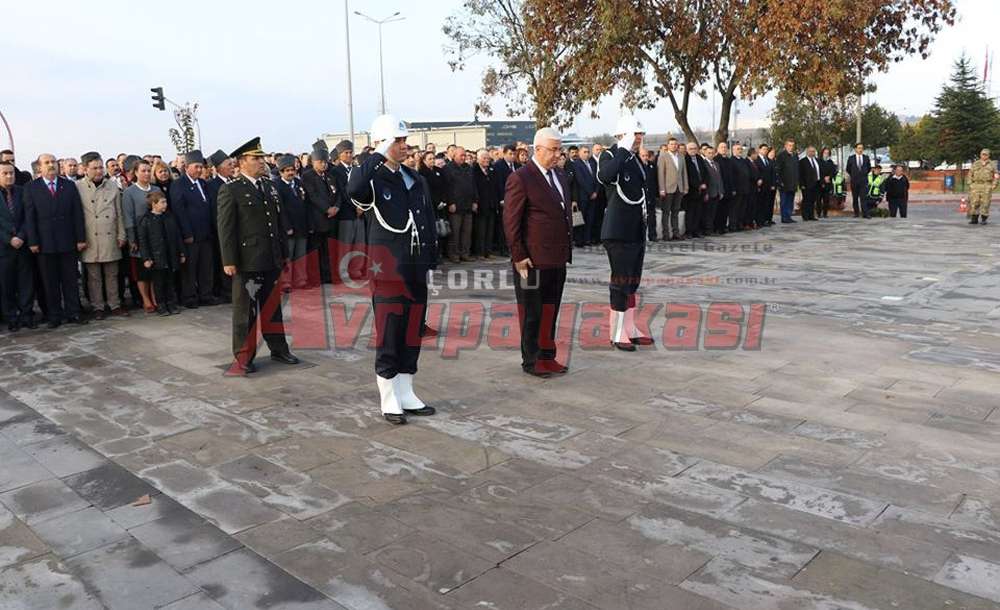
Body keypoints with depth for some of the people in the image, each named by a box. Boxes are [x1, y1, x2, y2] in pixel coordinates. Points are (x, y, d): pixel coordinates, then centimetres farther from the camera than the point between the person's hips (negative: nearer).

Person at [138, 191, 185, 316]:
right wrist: (146, 258, -12)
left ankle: (172, 304, 21)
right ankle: (161, 306, 14)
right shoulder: (145, 220, -7)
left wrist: (181, 253, 10)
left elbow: (178, 236, 12)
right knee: (158, 283, 5)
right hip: (157, 258, -4)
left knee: (170, 282, 13)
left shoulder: (170, 217, 7)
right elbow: (142, 240, -7)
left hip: (171, 257, 4)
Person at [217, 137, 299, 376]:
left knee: (273, 306, 15)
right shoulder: (230, 190, -7)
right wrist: (229, 261, -14)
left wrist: (283, 253, 16)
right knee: (245, 310, 3)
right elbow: (226, 228, -10)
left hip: (271, 260, 6)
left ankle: (278, 349, 26)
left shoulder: (269, 186, 13)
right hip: (246, 261, -6)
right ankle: (243, 357, 12)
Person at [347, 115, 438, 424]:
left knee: (412, 336, 12)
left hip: (416, 273, 6)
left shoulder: (416, 180, 12)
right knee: (388, 339, 2)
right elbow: (354, 190, -33)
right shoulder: (373, 180, -7)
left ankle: (406, 395, 25)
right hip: (388, 272, -6)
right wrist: (379, 156, -24)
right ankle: (389, 401, 14)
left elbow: (429, 223, 15)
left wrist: (431, 262, 12)